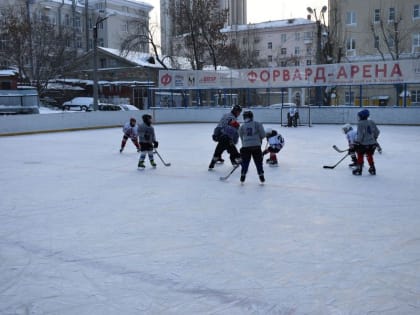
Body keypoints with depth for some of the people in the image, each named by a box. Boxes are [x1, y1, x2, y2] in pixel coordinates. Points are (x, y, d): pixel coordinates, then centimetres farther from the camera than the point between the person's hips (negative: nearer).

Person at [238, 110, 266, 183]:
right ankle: (261, 177, 10)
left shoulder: (241, 127, 9)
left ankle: (243, 176, 8)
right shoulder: (257, 124, 5)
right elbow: (263, 134, 1)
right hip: (256, 146, 0)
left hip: (245, 146, 1)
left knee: (245, 161, 11)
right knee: (258, 162, 9)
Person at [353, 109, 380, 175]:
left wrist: (357, 142, -14)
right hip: (372, 143, 7)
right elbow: (377, 132, 13)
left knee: (360, 155, 5)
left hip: (363, 143, -7)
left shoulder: (360, 123, -14)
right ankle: (372, 170, 21)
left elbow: (360, 134, -20)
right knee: (370, 156, 18)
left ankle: (359, 169, 8)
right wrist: (374, 138, 27)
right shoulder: (372, 122, 8)